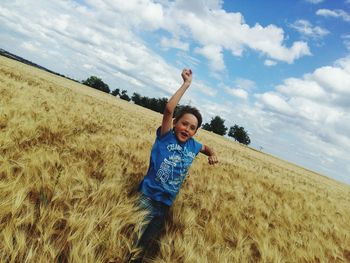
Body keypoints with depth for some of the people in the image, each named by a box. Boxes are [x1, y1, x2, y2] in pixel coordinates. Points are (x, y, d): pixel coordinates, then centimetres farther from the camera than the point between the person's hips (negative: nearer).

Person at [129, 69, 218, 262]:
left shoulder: (193, 145, 4)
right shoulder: (165, 136, -10)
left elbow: (206, 148, 27)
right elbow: (169, 108, -24)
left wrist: (212, 155, 5)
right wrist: (187, 83, -20)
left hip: (166, 204, 5)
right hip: (148, 197, -5)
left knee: (145, 245, 17)